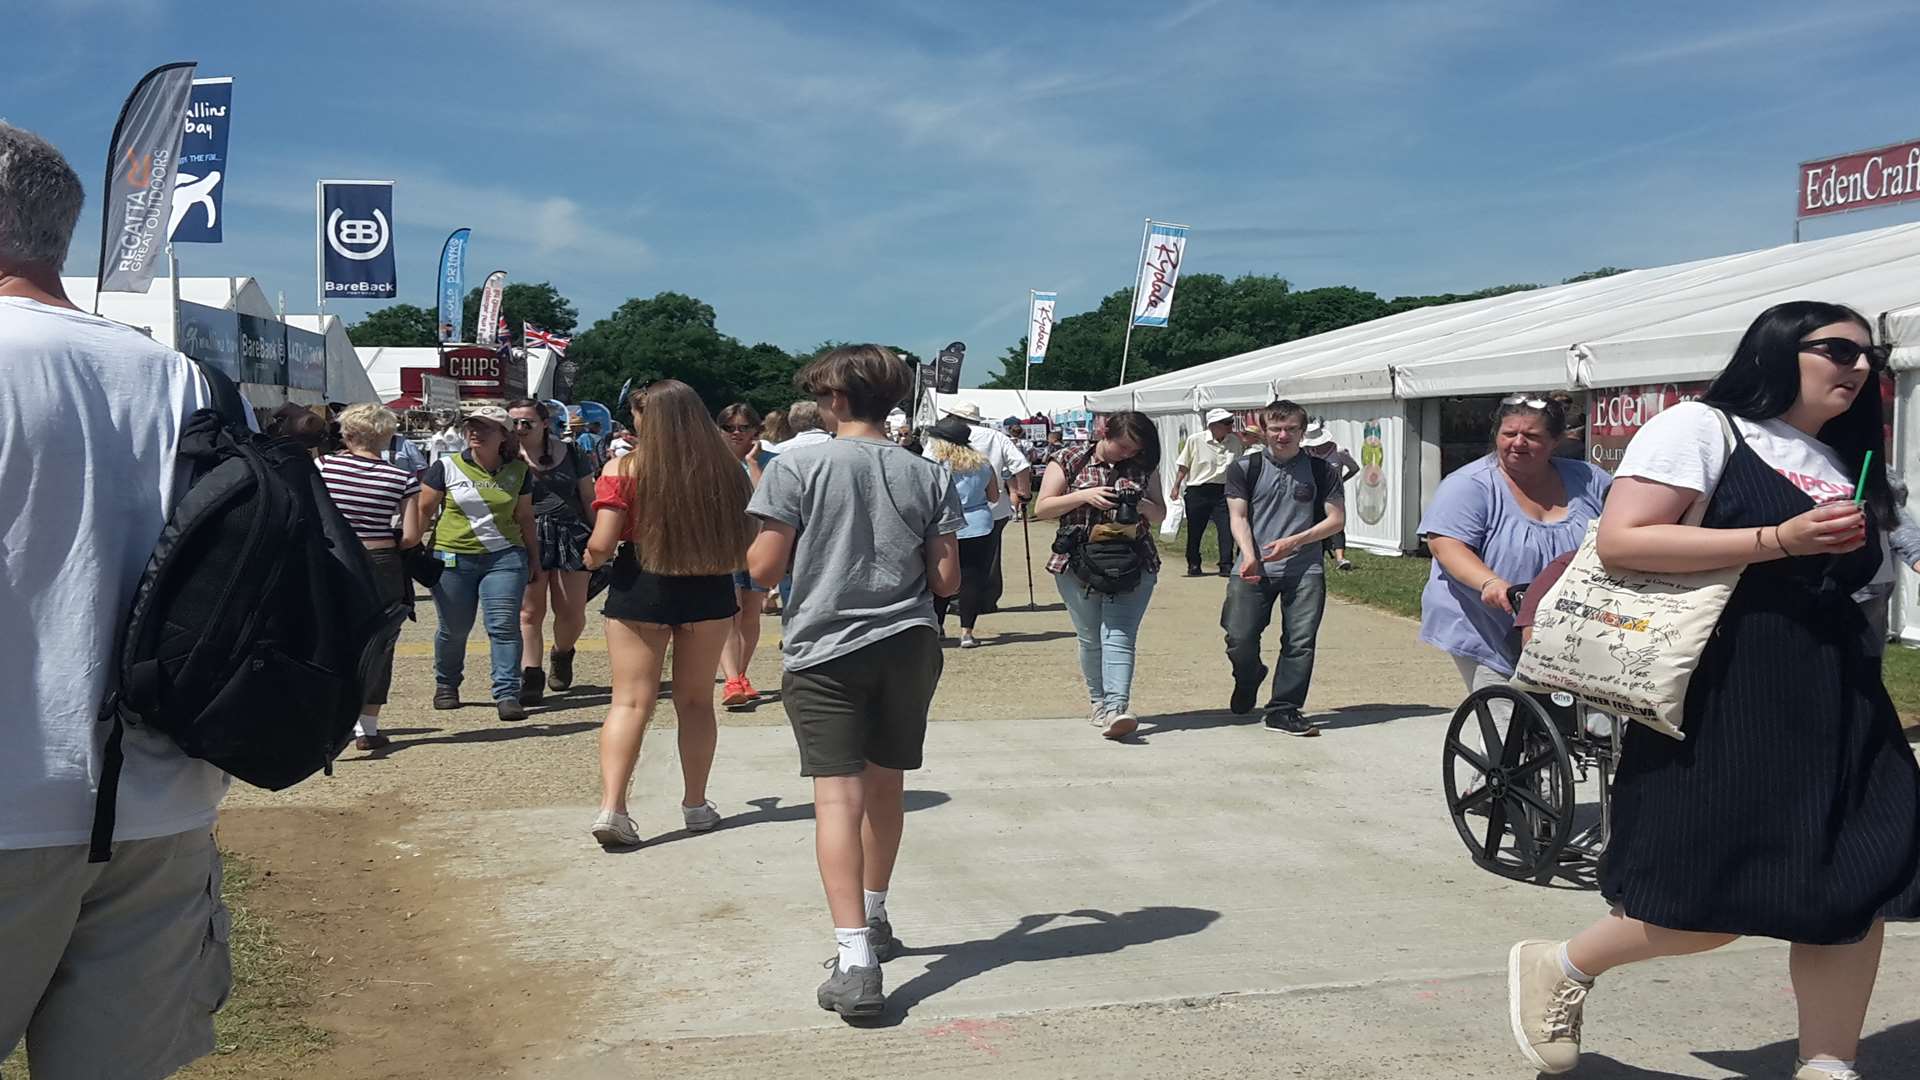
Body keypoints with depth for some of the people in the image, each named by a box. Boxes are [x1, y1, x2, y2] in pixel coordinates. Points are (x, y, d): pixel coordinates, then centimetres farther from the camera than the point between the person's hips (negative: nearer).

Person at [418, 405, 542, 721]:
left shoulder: (517, 471, 6)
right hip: (452, 558, -1)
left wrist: (535, 561, 16)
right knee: (454, 629, 8)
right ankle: (446, 684, 31)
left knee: (504, 626, -8)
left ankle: (507, 694, -5)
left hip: (505, 558, 1)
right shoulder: (446, 468, -1)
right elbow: (423, 511, 4)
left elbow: (525, 519, 14)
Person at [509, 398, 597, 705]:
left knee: (572, 613, 2)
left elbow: (589, 499, 12)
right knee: (529, 611, -3)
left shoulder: (571, 454, 6)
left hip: (570, 535, 1)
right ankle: (531, 678, 1)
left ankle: (561, 654, 32)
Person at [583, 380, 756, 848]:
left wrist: (592, 557, 10)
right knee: (696, 701, 15)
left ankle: (611, 807, -10)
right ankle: (695, 805, 24)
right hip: (709, 594, 2)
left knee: (631, 701, 2)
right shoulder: (725, 468, -2)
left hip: (640, 590, -2)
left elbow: (602, 545, -12)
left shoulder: (624, 470, -9)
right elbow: (744, 538, 7)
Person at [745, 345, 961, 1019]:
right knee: (886, 785, 18)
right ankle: (874, 922, 37)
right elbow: (946, 581, 3)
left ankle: (855, 960, -17)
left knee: (839, 793, -7)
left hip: (825, 648, -4)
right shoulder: (927, 476, 4)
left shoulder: (796, 467, -5)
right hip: (908, 646, 4)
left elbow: (763, 570, -7)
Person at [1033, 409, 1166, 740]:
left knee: (1119, 635, -12)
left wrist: (1141, 505, -7)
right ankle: (1099, 702, 22)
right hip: (1078, 564, 0)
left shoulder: (1144, 468, 11)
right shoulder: (1070, 463, 4)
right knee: (1090, 638, 7)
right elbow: (1041, 509, 0)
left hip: (1133, 566, 0)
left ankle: (1116, 708, -23)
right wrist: (1084, 496, -13)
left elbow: (1159, 515, 17)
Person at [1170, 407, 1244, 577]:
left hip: (1223, 490, 2)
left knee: (1227, 528, -7)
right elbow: (1183, 466, 2)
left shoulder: (1235, 441, 3)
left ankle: (1226, 565, -2)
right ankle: (1193, 564, 20)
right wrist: (1176, 487, 0)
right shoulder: (1195, 440, -6)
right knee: (1195, 530, 6)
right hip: (1198, 491, -2)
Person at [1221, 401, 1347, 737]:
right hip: (1254, 569, 0)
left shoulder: (1320, 471, 8)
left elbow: (1337, 520, 5)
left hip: (1304, 571, 0)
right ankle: (1248, 680, 26)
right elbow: (1238, 517, 2)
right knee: (1240, 639, -7)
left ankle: (1283, 711, 5)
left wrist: (1293, 541, -8)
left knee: (1300, 643, -5)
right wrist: (1249, 556, -16)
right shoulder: (1245, 468, 8)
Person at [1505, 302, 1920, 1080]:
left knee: (1855, 888, 1)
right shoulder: (1702, 428, -4)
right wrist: (1778, 540, -19)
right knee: (1709, 902, -6)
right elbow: (1620, 541, -17)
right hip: (1722, 695, -8)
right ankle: (1557, 969, 18)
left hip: (1836, 701, 8)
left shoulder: (1844, 465, 21)